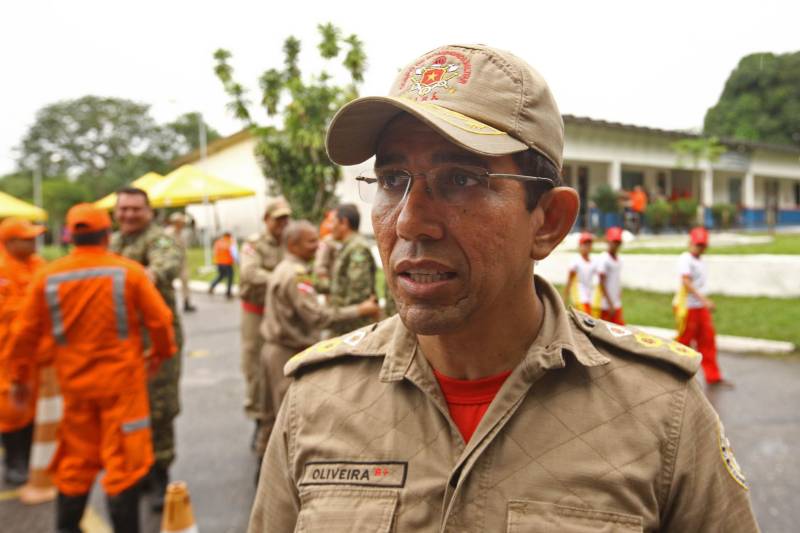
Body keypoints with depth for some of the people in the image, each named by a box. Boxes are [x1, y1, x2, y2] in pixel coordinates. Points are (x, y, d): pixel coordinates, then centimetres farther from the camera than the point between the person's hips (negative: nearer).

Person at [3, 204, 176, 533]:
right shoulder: (128, 271, -10)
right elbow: (159, 320, -7)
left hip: (75, 382, 4)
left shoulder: (47, 276, -1)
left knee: (75, 461, 19)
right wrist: (161, 353, 11)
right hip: (122, 380, -3)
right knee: (123, 461, 4)